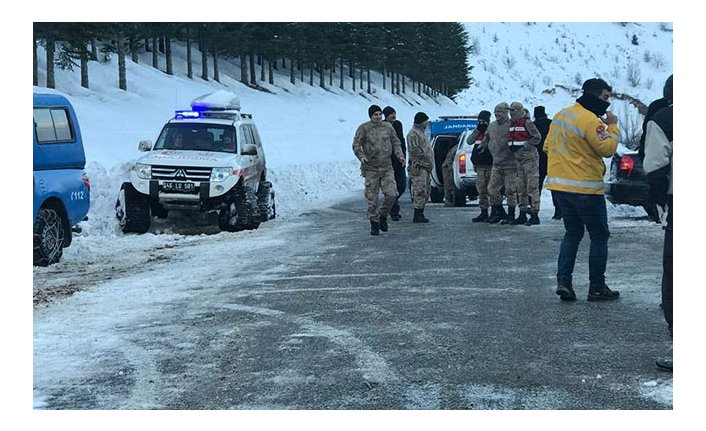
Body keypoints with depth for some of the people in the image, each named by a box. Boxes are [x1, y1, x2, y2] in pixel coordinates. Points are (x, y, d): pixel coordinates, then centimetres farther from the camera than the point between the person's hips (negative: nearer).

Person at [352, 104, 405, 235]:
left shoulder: (388, 127, 7)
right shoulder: (364, 128, -4)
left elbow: (395, 142, 15)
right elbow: (356, 145, -5)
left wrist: (399, 155, -2)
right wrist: (361, 156, -23)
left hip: (387, 168, 3)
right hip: (371, 168, -3)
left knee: (392, 194, -6)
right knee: (372, 199, 0)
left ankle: (383, 216, 17)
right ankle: (374, 223, 12)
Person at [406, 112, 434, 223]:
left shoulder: (421, 132, 23)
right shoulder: (413, 133, -10)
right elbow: (414, 150, -19)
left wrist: (430, 162, 18)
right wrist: (427, 160, -16)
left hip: (425, 167, 10)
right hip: (418, 167, -10)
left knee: (426, 191, 11)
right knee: (420, 191, -12)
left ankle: (420, 214, 16)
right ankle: (417, 215, -10)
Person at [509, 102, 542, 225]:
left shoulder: (527, 123, -12)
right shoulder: (511, 124, 13)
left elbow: (537, 137, -15)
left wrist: (523, 146, -16)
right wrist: (512, 147, 8)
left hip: (530, 158, -9)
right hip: (519, 159, 9)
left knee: (532, 187, -9)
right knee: (521, 188, 12)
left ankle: (535, 215, -8)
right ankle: (523, 214, 19)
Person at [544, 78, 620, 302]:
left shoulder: (561, 115, 11)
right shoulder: (590, 120, -16)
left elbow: (548, 146, 17)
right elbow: (607, 148, -17)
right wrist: (613, 126, -4)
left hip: (560, 186, 8)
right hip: (585, 188, -8)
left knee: (572, 233, 18)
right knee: (599, 236, 4)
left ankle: (563, 281, 6)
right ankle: (597, 288, 6)